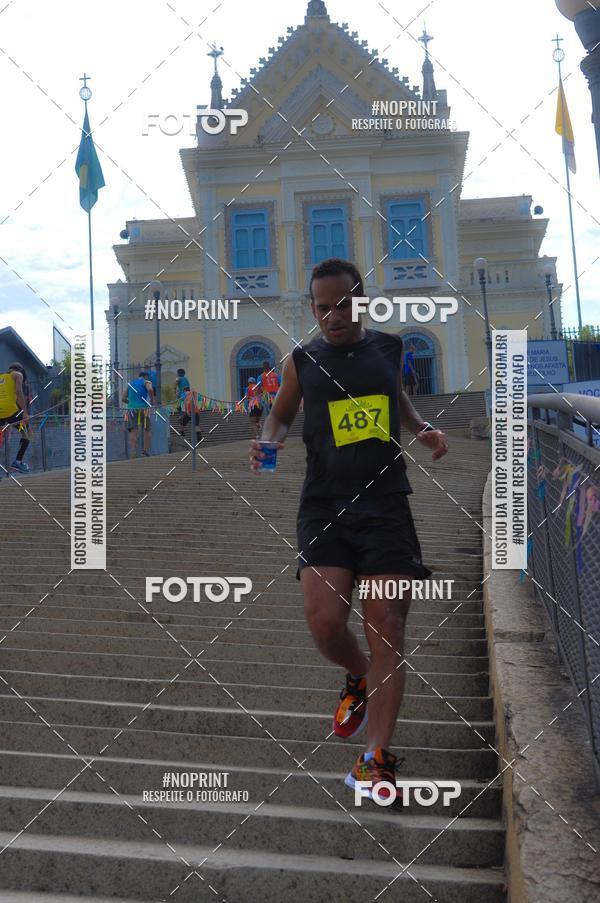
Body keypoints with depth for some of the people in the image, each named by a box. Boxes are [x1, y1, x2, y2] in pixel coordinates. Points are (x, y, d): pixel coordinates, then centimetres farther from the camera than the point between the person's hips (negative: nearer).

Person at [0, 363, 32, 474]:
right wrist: (25, 412, -10)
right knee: (26, 434, 11)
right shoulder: (18, 375, 12)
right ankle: (18, 461, -4)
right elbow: (19, 392, -4)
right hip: (11, 410, -5)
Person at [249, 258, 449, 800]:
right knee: (325, 622, -13)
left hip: (386, 504, 1)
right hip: (324, 505, 0)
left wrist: (424, 429, 9)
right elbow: (282, 414, 20)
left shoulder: (389, 348, 10)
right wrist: (268, 444, -2)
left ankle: (376, 760, 5)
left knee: (386, 629, -4)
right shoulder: (303, 361, 7)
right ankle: (360, 679, 23)